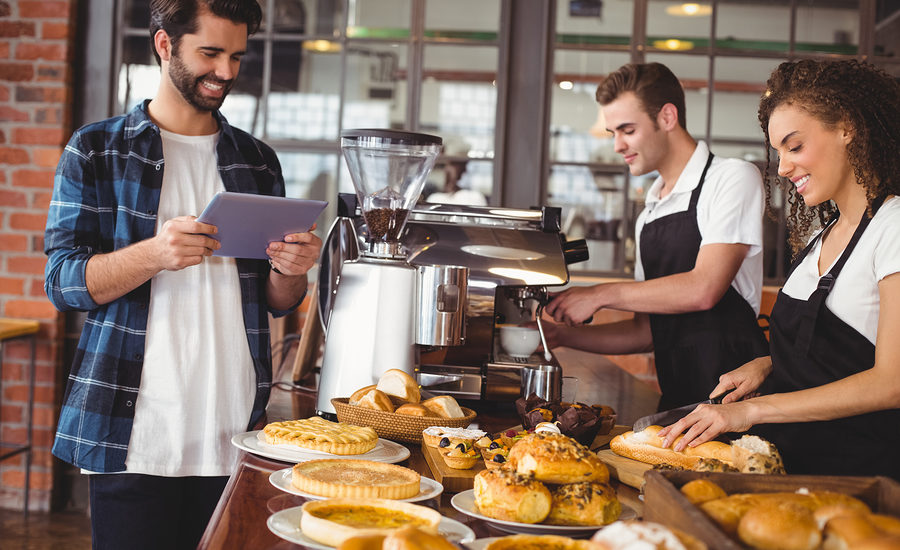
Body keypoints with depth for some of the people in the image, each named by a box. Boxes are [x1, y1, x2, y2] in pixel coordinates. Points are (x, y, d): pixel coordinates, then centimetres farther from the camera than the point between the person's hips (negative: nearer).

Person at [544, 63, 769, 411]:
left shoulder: (733, 179, -3)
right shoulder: (648, 216, 19)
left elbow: (703, 289, -15)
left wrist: (600, 295, -9)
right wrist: (562, 334, 10)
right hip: (676, 396, 6)